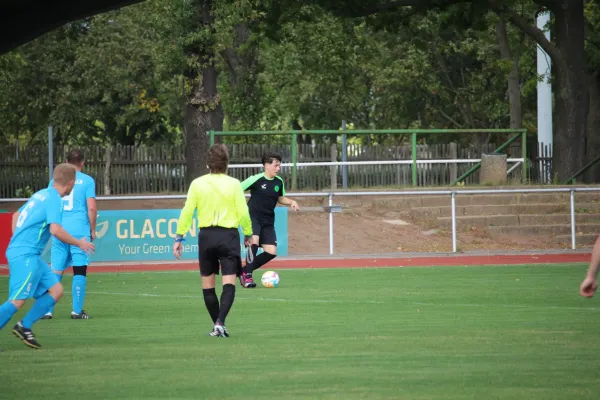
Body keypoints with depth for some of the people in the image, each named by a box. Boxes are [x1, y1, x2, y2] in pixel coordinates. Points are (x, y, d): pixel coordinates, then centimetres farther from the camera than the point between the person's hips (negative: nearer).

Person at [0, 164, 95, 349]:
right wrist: (79, 243, -10)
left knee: (56, 290, 7)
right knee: (18, 300, -14)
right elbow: (55, 229, -23)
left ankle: (24, 326, 3)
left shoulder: (41, 194, 16)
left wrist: (17, 242, 30)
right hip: (25, 255, -9)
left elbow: (16, 215, 27)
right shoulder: (54, 199, -11)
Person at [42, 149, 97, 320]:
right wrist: (93, 229, 4)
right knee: (79, 271, 4)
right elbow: (91, 208, -7)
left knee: (56, 271, 6)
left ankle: (47, 310, 1)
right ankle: (77, 310, 2)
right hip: (80, 230, -3)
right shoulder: (87, 181, 0)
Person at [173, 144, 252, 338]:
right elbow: (243, 213, -5)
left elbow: (187, 211, -2)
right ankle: (220, 322, -21)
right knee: (229, 284, -4)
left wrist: (179, 237, 4)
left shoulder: (197, 184, -1)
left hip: (206, 235, 2)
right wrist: (248, 234, 12)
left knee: (208, 284, 14)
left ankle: (217, 324, 18)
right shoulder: (233, 184, -5)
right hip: (229, 235, -2)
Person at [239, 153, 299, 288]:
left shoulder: (279, 182, 4)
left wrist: (291, 202, 2)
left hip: (268, 221, 6)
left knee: (271, 252, -3)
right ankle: (248, 276, -20)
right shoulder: (256, 179, -13)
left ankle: (245, 271, 13)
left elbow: (281, 198, 20)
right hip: (253, 217, -6)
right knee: (254, 242, -31)